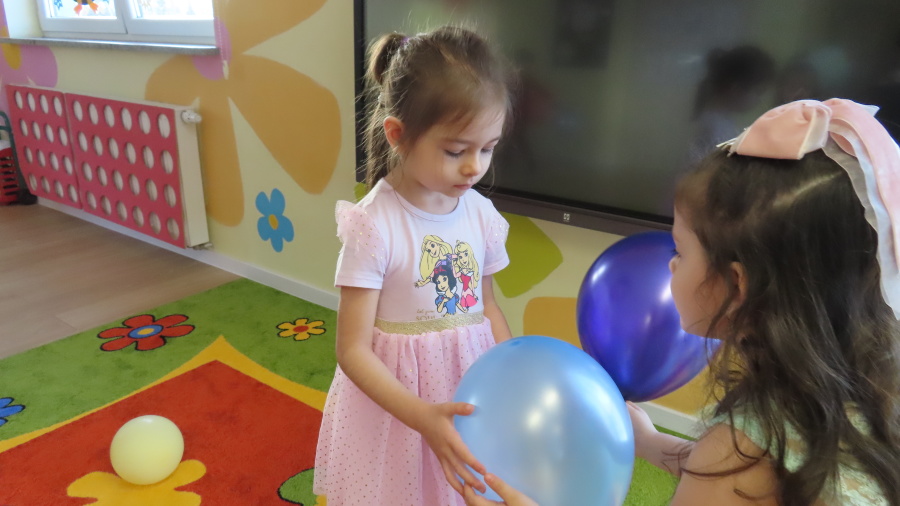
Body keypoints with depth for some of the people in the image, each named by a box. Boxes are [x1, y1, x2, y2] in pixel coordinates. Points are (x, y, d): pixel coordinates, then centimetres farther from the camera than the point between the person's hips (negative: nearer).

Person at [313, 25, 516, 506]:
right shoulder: (374, 225, -22)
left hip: (469, 388, 5)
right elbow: (353, 350, -19)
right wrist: (423, 416, -29)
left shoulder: (481, 213, -6)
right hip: (394, 400, -4)